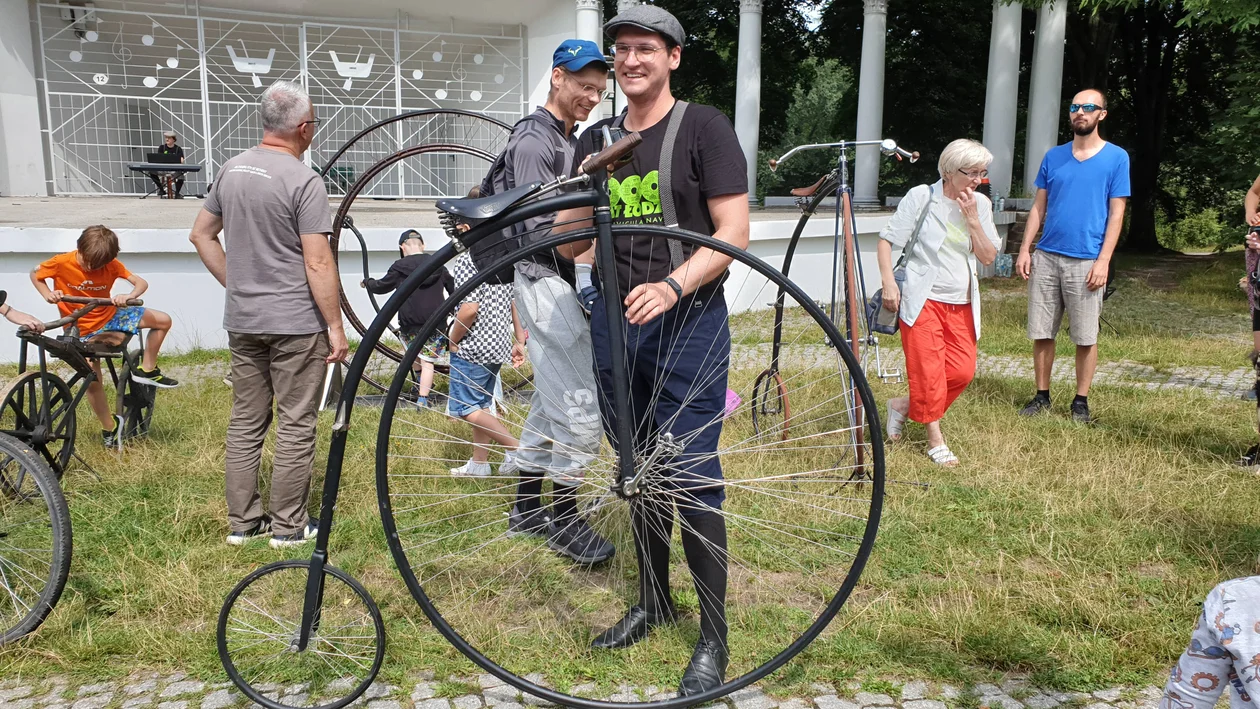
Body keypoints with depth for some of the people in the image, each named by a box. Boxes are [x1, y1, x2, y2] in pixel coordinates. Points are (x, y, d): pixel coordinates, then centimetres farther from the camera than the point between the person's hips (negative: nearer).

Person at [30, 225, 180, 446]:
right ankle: (110, 427, 10)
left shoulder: (112, 265, -15)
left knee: (163, 320, -5)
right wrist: (48, 294, -19)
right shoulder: (61, 263, -19)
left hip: (110, 317, 3)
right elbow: (35, 274, -1)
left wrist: (129, 296, -39)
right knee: (92, 381, -10)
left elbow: (141, 282, -18)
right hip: (82, 329, -3)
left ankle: (147, 370, 6)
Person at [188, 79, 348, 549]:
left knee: (245, 422, 14)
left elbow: (201, 235, 16)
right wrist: (336, 327, -11)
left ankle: (242, 522, 22)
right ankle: (288, 526, 12)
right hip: (296, 323, -7)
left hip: (242, 321, 7)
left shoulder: (231, 170, 8)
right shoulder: (304, 181, -15)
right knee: (295, 427, 3)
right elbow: (318, 264, -17)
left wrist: (235, 283, 18)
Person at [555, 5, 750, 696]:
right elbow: (571, 240, 15)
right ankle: (653, 598, 32)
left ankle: (714, 637, 11)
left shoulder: (703, 126, -4)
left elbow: (734, 232, -12)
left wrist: (672, 287, -26)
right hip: (614, 320, 6)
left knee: (692, 480, -3)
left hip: (687, 322, -5)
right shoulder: (596, 141, 12)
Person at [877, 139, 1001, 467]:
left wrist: (972, 219, -11)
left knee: (962, 370, 0)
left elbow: (988, 257, 1)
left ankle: (903, 405, 21)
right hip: (923, 300, -5)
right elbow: (886, 239, -4)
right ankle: (935, 440, 12)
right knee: (928, 370, -4)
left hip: (961, 304, 5)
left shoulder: (980, 204, 7)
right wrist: (889, 282, -14)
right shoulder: (921, 196, -5)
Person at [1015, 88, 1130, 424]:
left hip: (1086, 261, -3)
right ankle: (1042, 396, 19)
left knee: (1086, 337, 4)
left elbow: (1116, 213, -2)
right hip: (1046, 257, 3)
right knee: (1041, 333, 6)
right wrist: (1025, 250, 2)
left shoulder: (1116, 157, 1)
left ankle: (1081, 401, 17)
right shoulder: (1054, 156, 10)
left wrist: (1103, 260, -10)